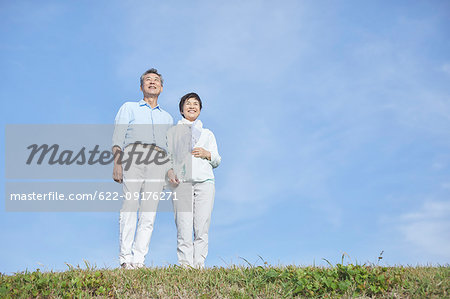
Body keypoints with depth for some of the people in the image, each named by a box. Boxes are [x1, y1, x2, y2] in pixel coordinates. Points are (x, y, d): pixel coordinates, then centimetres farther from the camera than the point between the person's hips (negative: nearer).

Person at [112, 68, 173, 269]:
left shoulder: (167, 118, 32)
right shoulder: (129, 108, 22)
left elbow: (170, 148, 25)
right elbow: (118, 137, 9)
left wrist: (171, 171, 9)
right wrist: (117, 164, -6)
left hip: (157, 161, 3)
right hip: (133, 155, -2)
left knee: (149, 212, -9)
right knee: (130, 206, -14)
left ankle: (139, 260, -11)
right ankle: (126, 259, -15)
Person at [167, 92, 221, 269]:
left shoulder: (207, 134, 25)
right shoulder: (173, 132, 21)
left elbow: (217, 161, 21)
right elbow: (167, 156, 12)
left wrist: (207, 154, 0)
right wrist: (169, 171, -8)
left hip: (204, 181, 1)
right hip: (181, 182, -1)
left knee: (202, 227, -6)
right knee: (183, 226, -11)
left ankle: (199, 263, -3)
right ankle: (185, 264, -10)